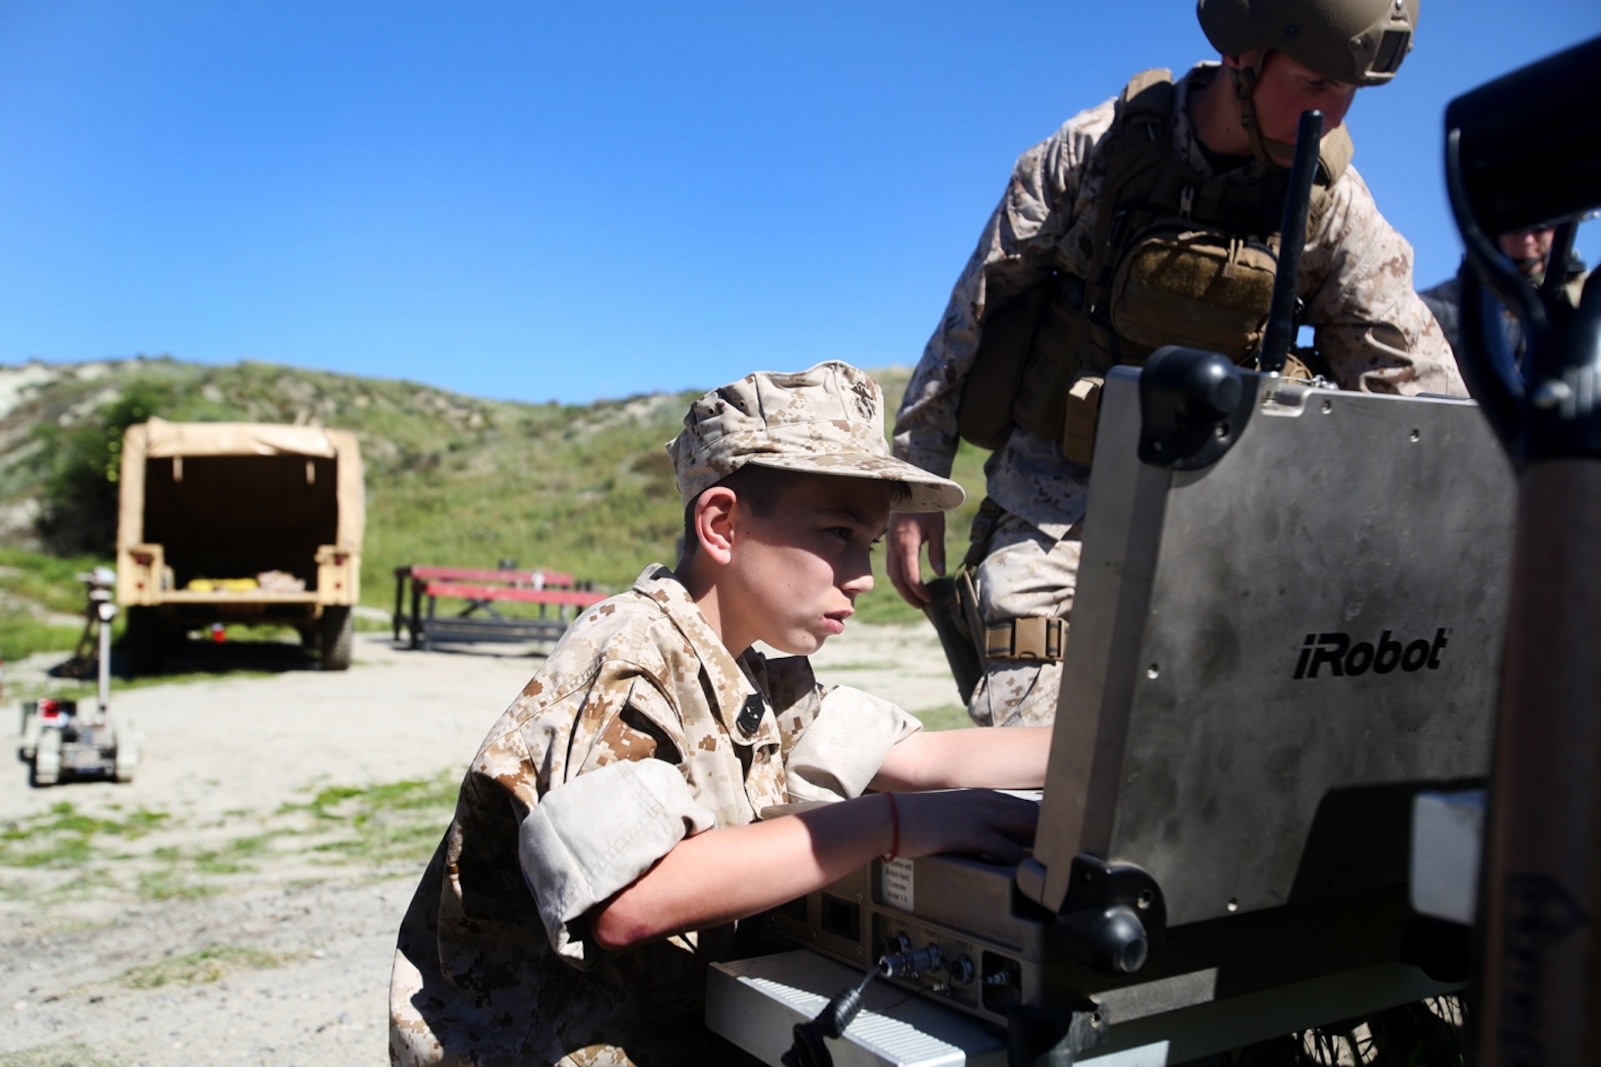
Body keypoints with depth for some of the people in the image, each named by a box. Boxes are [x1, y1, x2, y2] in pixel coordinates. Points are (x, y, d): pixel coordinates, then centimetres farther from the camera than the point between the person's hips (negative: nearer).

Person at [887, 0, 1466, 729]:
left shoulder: (1331, 205, -3)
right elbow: (972, 313, -2)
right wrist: (918, 482, -1)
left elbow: (1422, 394, 0)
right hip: (1050, 517, -2)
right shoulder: (1096, 152, -8)